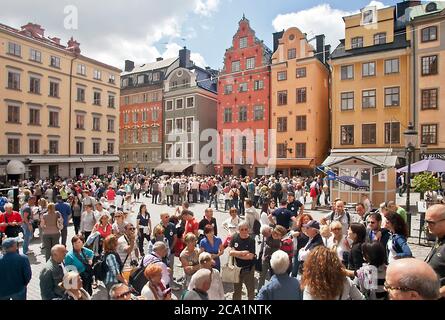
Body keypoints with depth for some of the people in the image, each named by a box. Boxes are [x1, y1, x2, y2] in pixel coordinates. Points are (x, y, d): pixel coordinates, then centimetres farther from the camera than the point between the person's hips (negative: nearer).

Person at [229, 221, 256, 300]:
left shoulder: (251, 240, -15)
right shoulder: (234, 238, -9)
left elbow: (250, 256, -21)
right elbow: (230, 253, -13)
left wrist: (236, 254, -16)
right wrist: (243, 252, -23)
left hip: (249, 269, -2)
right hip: (237, 268, 2)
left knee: (251, 289, 13)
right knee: (237, 289, 18)